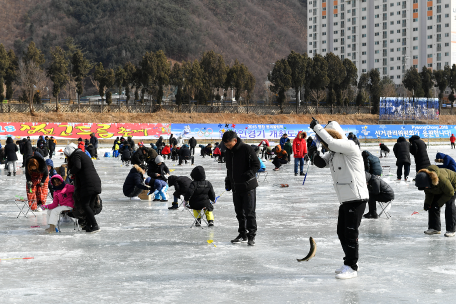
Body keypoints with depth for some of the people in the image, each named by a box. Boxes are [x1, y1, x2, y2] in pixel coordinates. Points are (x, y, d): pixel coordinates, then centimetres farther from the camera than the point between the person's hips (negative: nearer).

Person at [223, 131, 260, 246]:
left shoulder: (246, 149, -13)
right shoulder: (228, 152, 9)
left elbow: (257, 165, -11)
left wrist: (249, 174, -23)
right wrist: (228, 181, 15)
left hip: (248, 186, -7)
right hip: (236, 187, 7)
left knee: (249, 212, -4)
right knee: (239, 212, 11)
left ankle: (251, 235, 4)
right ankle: (243, 234, 20)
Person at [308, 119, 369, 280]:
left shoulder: (350, 146, -14)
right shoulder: (333, 153, 13)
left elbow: (331, 142, -28)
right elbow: (321, 163, 13)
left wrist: (317, 127, -19)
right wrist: (314, 154, -8)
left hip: (357, 198, -10)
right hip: (345, 199, 10)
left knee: (350, 232, -6)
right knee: (341, 232, 14)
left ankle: (351, 267, 2)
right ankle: (349, 264, 26)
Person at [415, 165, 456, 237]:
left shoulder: (441, 178, -45)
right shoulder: (423, 180, -25)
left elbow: (450, 192, -28)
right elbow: (428, 192, -6)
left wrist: (439, 203, -27)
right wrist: (427, 203, -20)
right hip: (439, 189, 6)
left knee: (449, 204, -19)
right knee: (433, 204, -4)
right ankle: (435, 228, 4)